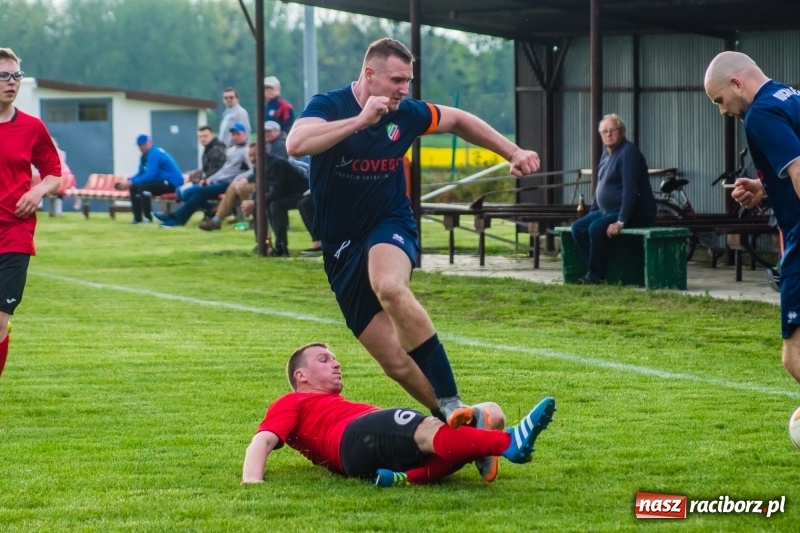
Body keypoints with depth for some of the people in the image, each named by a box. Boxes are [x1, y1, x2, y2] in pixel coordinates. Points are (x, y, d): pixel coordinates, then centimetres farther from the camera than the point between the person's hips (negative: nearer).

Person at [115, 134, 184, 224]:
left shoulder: (154, 153, -19)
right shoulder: (146, 155, 11)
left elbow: (150, 175, -27)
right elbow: (141, 174, 16)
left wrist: (131, 182, -25)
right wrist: (128, 182, -2)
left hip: (173, 183, -10)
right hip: (163, 181, 10)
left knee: (142, 185, -28)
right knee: (134, 187, 6)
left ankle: (148, 218, -22)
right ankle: (138, 218, 6)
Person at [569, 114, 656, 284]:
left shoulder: (628, 152, -16)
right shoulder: (606, 155, 14)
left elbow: (630, 190, -24)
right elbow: (601, 187, 23)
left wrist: (621, 221, -30)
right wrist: (590, 214, 15)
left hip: (635, 213, -10)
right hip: (609, 210, 10)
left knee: (596, 228, -30)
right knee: (578, 227, -6)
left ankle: (596, 275, -18)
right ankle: (596, 269, -6)